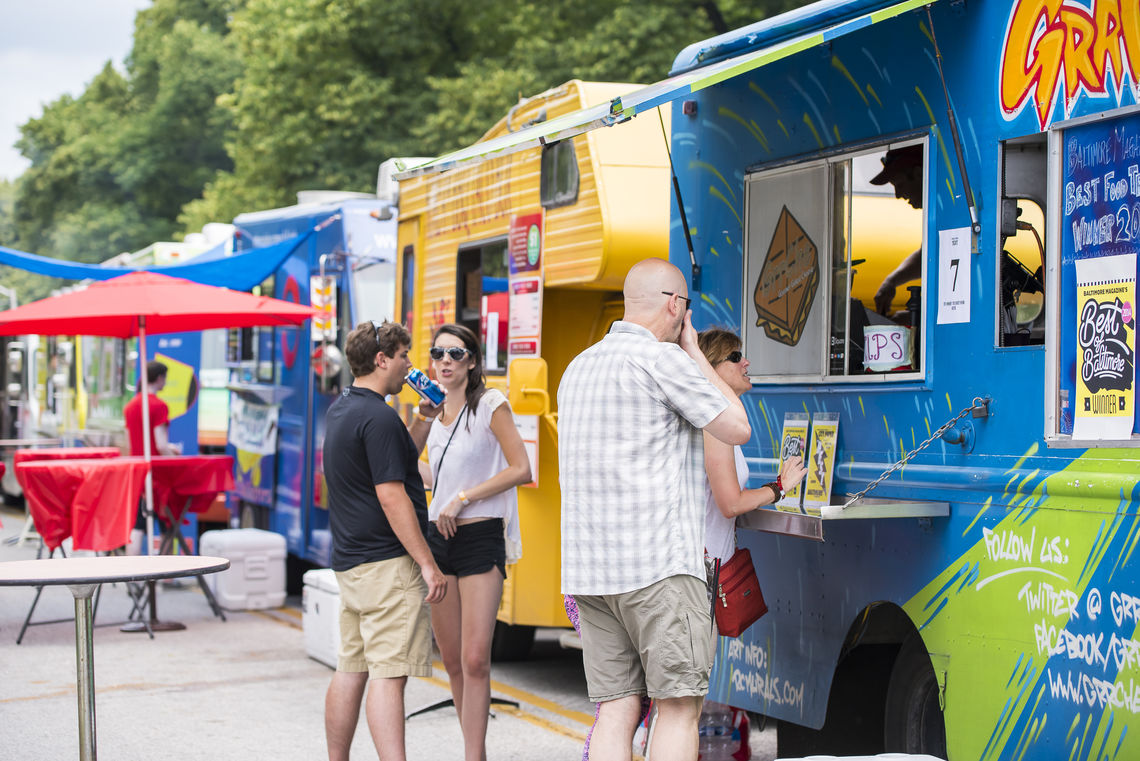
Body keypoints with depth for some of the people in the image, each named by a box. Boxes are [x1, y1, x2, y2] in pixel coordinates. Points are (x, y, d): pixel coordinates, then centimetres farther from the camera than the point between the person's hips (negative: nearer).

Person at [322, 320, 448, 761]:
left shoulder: (341, 409, 15)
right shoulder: (378, 418, -16)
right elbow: (392, 496, -20)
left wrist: (424, 420, 20)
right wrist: (428, 564, -18)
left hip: (349, 560, 10)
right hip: (387, 562, -10)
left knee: (350, 670, 13)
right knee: (389, 672, -13)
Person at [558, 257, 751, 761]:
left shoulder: (579, 367, 18)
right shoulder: (662, 358, -8)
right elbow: (737, 428, 0)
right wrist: (693, 352, 7)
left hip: (587, 568, 8)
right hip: (659, 566, -7)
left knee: (615, 710, 5)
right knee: (678, 706, -2)